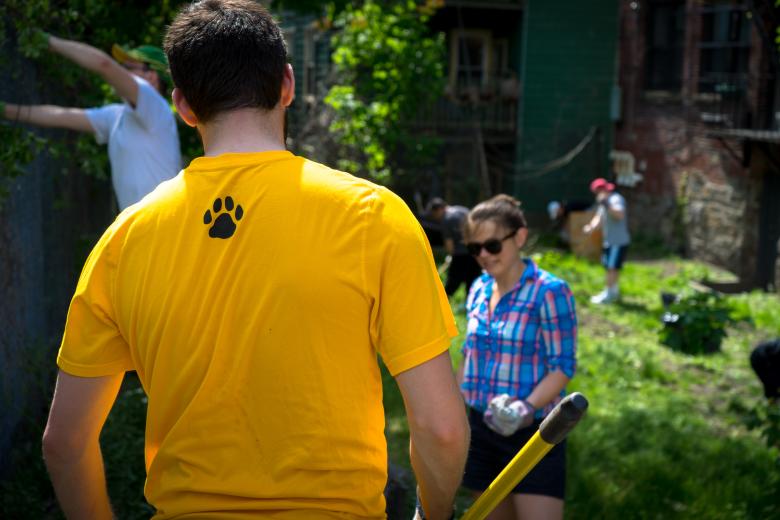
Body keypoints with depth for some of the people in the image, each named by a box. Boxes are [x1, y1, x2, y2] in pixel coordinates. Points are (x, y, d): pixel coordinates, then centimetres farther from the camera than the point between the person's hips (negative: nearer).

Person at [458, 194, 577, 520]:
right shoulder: (478, 290, 7)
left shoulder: (549, 292, -12)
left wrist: (528, 406, -29)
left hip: (532, 432, -6)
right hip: (481, 428, 6)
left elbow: (563, 367, -13)